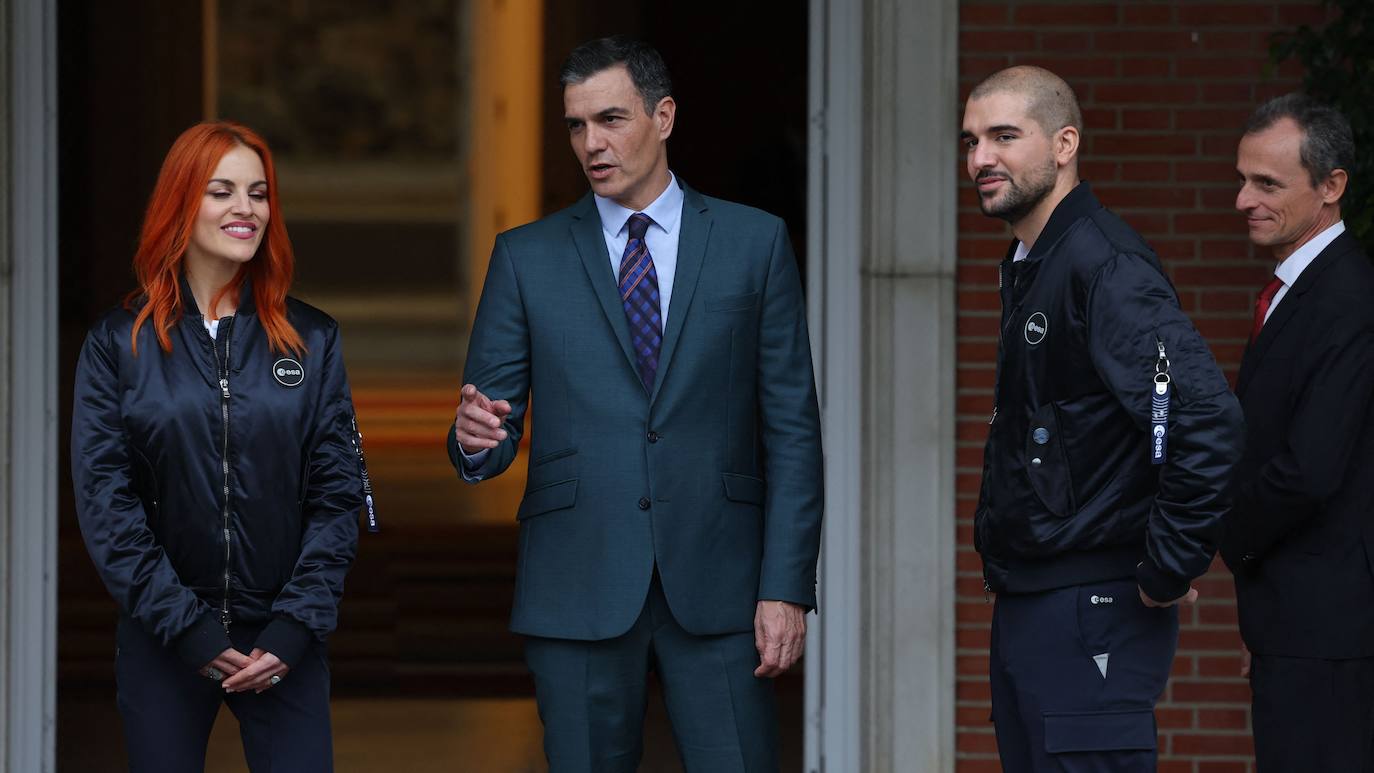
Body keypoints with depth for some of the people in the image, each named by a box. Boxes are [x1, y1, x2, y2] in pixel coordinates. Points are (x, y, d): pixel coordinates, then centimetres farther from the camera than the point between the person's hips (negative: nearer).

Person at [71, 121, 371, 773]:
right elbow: (104, 501, -4)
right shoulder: (119, 345, 2)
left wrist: (296, 626, -8)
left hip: (284, 642, 1)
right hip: (161, 645, -1)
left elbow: (338, 493, 3)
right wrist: (185, 625, -11)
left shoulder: (310, 341, 6)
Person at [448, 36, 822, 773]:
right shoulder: (527, 257, 8)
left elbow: (792, 428, 3)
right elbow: (488, 438, 6)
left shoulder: (755, 243, 6)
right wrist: (476, 438, -19)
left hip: (715, 588, -1)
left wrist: (788, 588, -5)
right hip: (578, 592, 1)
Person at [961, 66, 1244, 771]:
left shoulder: (1104, 264, -16)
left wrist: (1170, 572, -20)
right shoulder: (1027, 265, 15)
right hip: (1024, 603, 10)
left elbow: (1208, 419, -27)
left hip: (1092, 612, -10)